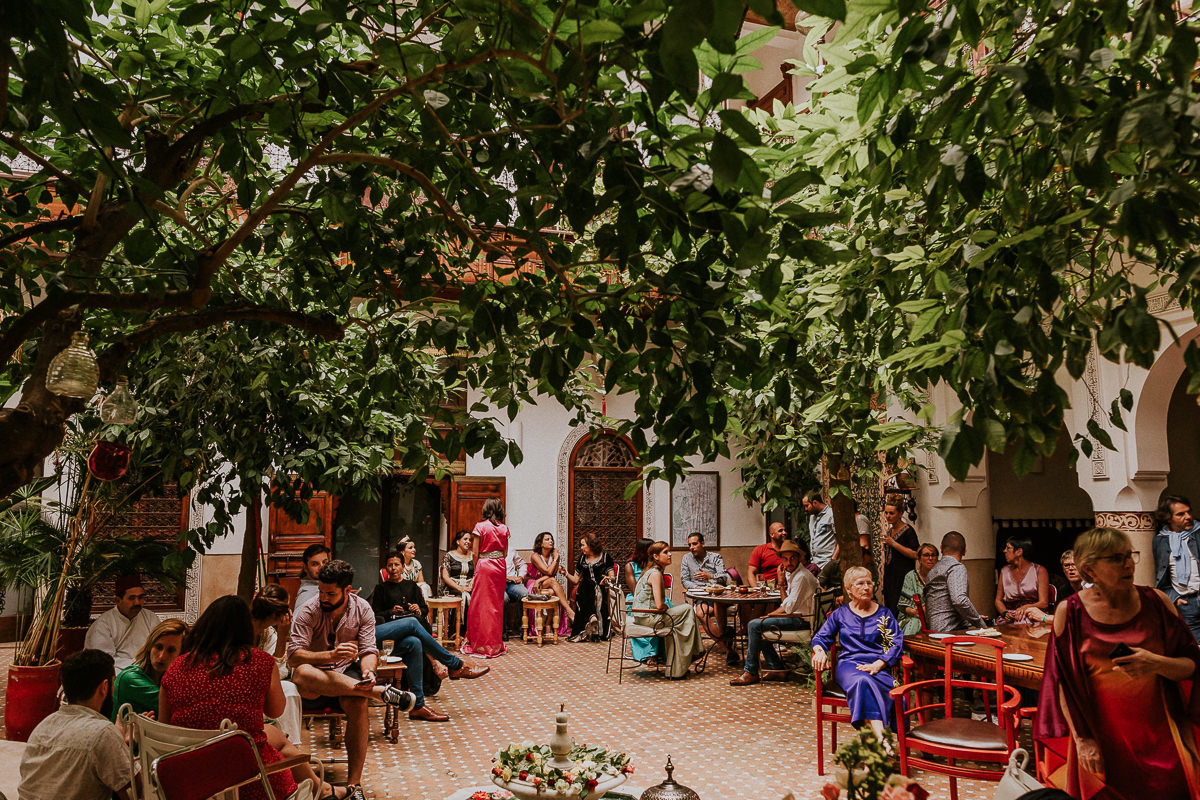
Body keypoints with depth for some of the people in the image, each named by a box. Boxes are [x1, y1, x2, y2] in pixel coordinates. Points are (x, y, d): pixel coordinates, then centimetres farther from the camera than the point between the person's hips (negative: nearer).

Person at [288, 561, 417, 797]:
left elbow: (369, 651, -4)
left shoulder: (362, 609, -1)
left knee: (357, 703, -34)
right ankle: (380, 692, -34)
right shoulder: (307, 612, -9)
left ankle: (354, 784, -24)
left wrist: (368, 671, -28)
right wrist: (331, 655, -35)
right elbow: (293, 657, -18)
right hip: (315, 680, -1)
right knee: (302, 674, -38)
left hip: (347, 673, 1)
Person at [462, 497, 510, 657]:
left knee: (481, 603, 4)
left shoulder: (480, 526, -7)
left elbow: (475, 553, -5)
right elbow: (505, 553, 7)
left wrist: (475, 568, 8)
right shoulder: (504, 528, 3)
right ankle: (496, 643, 16)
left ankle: (480, 643, 8)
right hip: (500, 566, 4)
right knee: (497, 604, 10)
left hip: (484, 565, -3)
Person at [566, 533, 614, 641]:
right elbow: (575, 580, 19)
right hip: (585, 589, 3)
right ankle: (591, 616, -42)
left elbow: (612, 576, 5)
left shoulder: (605, 557, 10)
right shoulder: (582, 559, 20)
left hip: (600, 587, -2)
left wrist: (608, 579, -16)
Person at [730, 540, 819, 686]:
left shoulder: (802, 577, -18)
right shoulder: (792, 574, 14)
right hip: (797, 618, 11)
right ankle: (777, 669, 11)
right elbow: (787, 604, 15)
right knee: (758, 626, 16)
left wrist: (771, 614, -5)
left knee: (754, 625, -16)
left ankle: (751, 673, -8)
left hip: (801, 621, -11)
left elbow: (789, 607, -18)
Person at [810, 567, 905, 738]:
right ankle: (881, 741, -52)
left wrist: (877, 664, -10)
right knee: (863, 681, -38)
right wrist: (820, 651, -7)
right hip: (849, 664, 0)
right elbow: (821, 637, 19)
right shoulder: (840, 614, 19)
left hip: (877, 666, 0)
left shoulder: (884, 613, 18)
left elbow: (897, 643, 7)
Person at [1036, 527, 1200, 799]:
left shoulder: (1156, 602, -2)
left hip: (1159, 733, 2)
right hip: (1102, 734, -1)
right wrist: (1082, 739, -7)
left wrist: (1157, 664, -19)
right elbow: (1064, 682, -4)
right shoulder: (1070, 612, -7)